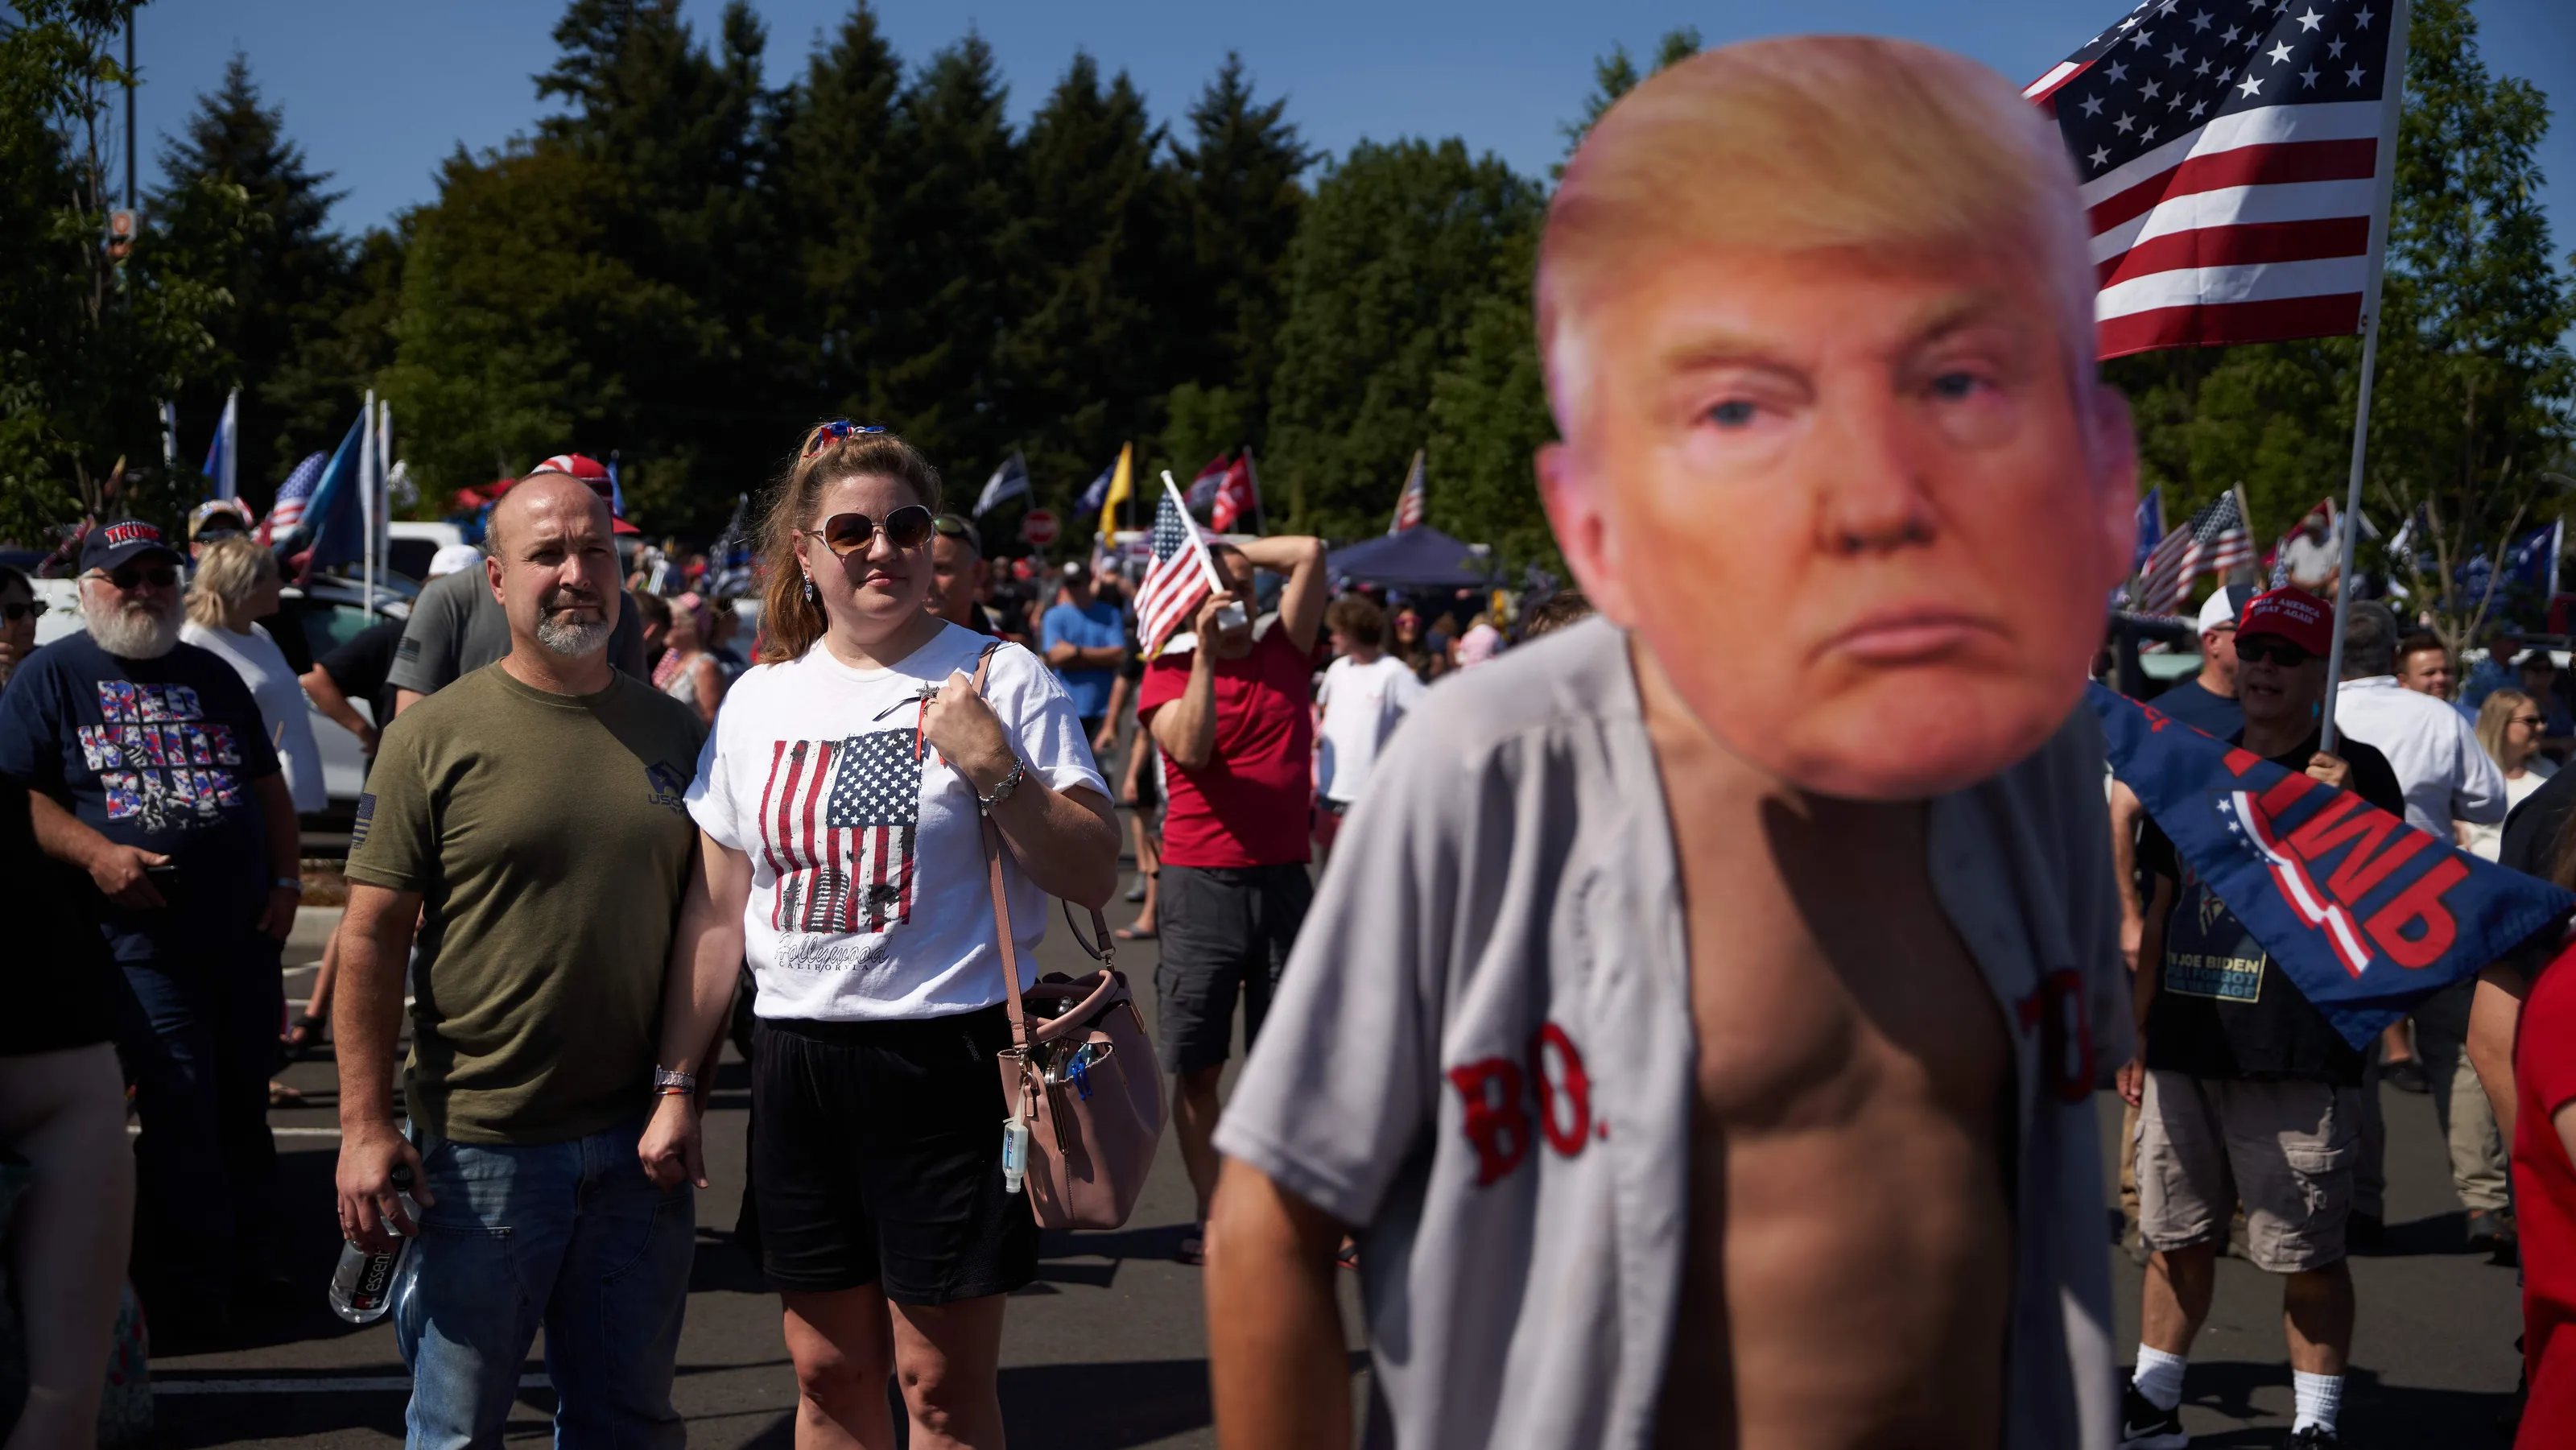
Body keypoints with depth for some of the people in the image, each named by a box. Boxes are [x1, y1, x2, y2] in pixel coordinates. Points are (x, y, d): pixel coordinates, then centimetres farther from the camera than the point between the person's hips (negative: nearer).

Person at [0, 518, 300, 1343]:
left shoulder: (211, 677, 17)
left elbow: (267, 784, 21)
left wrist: (285, 881, 9)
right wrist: (94, 853, -19)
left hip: (246, 937, 5)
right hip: (142, 943, -5)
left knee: (245, 1110, 12)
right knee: (181, 1119, -7)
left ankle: (251, 1275, 24)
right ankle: (193, 1301, 4)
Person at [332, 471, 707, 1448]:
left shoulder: (671, 730, 6)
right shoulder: (438, 735, -5)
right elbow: (372, 935, -6)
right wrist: (367, 1122, -11)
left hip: (638, 1145, 4)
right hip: (479, 1146, -3)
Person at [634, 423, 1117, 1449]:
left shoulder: (999, 680, -3)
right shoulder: (759, 701, 10)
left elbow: (1094, 877, -6)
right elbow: (717, 910, 13)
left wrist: (996, 773, -19)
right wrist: (678, 1085, 11)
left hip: (950, 1057, -4)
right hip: (797, 1064, 4)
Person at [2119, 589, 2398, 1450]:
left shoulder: (2357, 773, -2)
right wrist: (2138, 1032, 17)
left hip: (2299, 1061, -5)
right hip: (2183, 1051, 5)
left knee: (2308, 1257, 0)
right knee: (2176, 1242, 13)